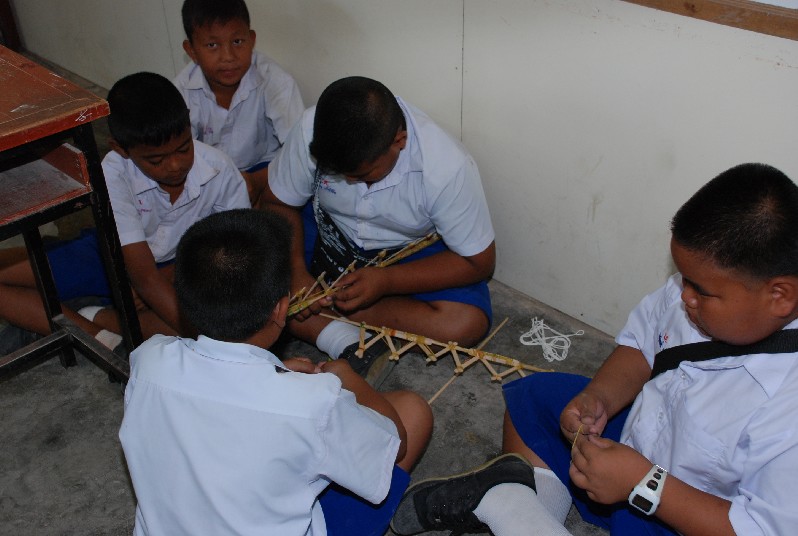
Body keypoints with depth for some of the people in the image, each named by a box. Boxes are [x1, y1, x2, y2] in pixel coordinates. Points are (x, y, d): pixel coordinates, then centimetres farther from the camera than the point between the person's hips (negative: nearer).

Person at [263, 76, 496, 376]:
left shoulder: (447, 167, -30)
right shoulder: (312, 130, -24)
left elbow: (479, 262, -21)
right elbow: (279, 204, -9)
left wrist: (386, 281, -30)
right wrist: (295, 273, -26)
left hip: (408, 254, -2)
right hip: (328, 238, 2)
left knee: (467, 323, -30)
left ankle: (326, 310, -18)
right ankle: (344, 342, -23)